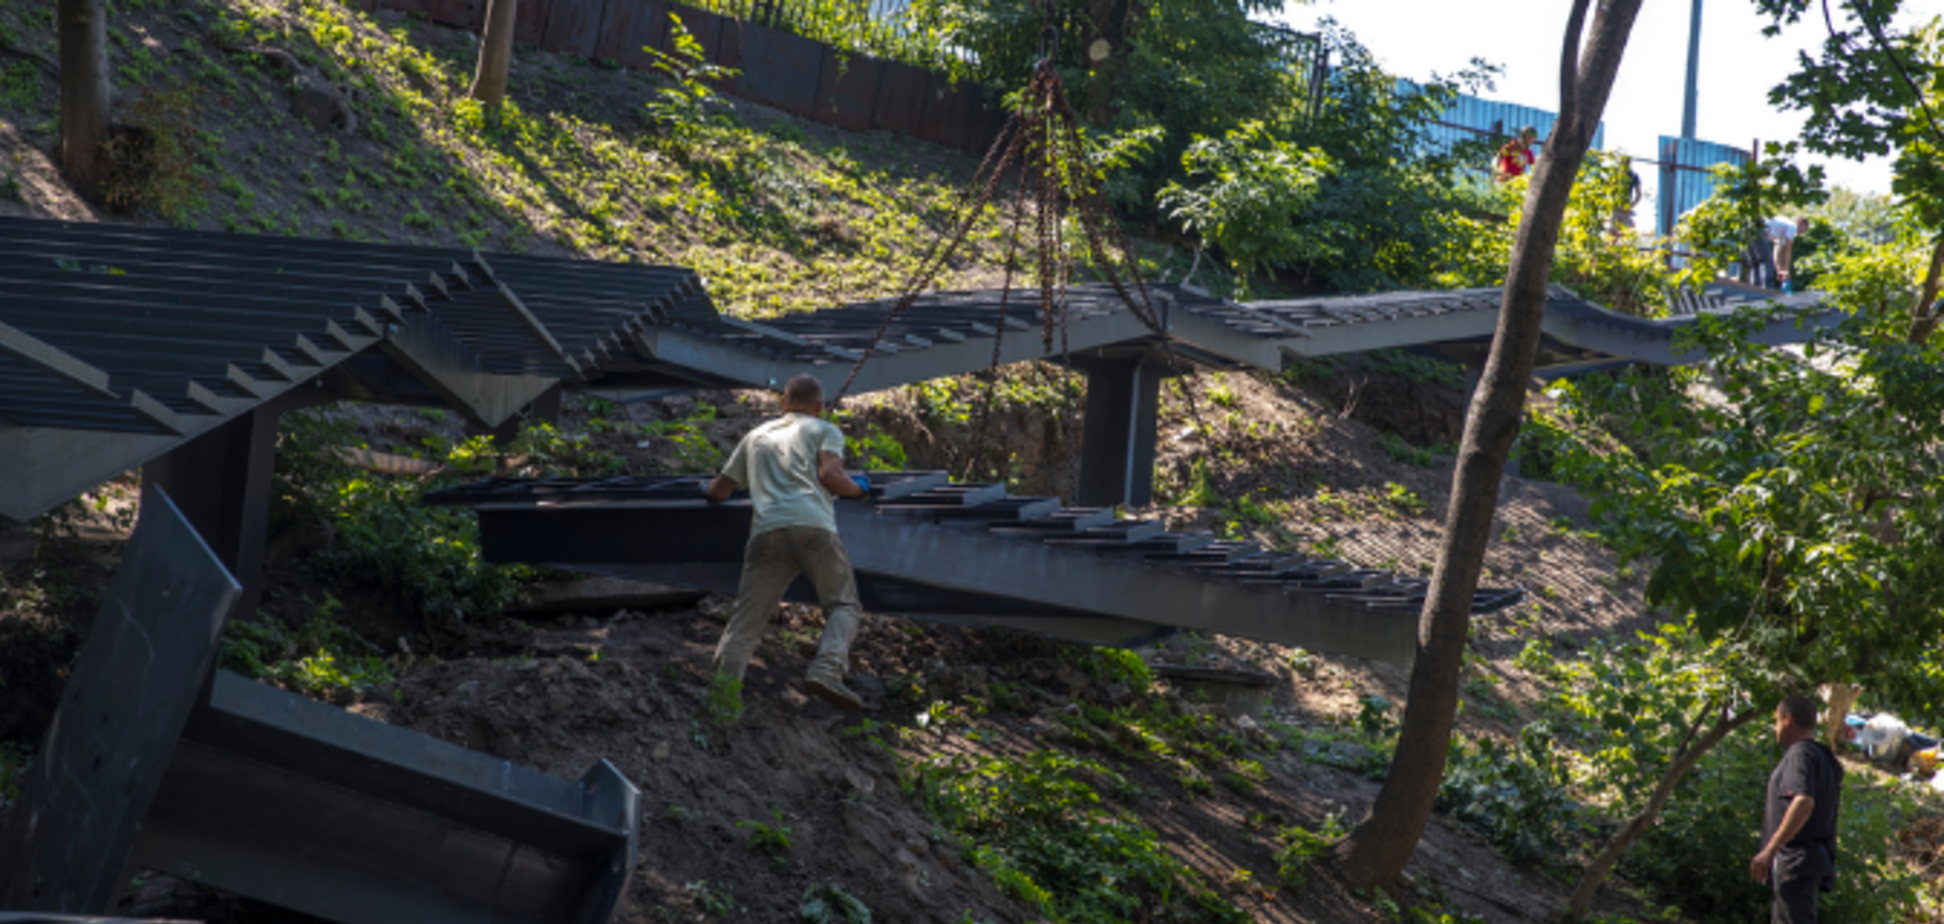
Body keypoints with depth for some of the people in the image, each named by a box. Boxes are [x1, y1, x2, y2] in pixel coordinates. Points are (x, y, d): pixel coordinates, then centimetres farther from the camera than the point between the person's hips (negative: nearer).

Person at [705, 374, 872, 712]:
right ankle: (827, 671, -21)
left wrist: (712, 490, 57)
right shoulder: (824, 430, 20)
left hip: (766, 530, 3)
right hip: (812, 525, -3)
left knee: (744, 621, 1)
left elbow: (718, 491, 34)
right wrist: (859, 489, 19)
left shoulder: (756, 436, 32)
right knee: (842, 605, 4)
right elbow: (829, 474, 0)